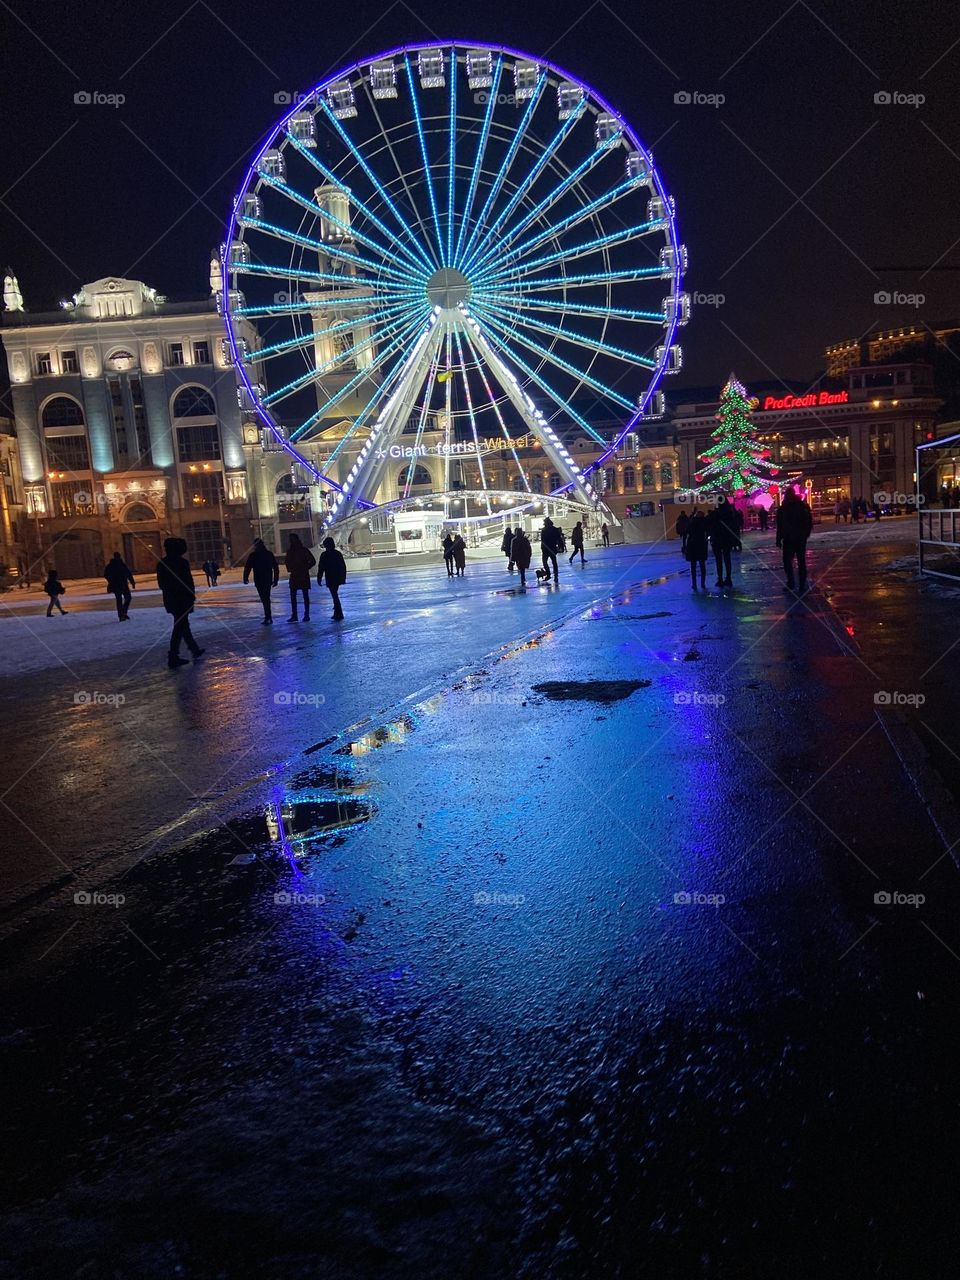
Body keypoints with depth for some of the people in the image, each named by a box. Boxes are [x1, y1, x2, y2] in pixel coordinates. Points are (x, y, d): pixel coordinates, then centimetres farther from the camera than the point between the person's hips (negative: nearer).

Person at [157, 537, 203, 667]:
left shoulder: (161, 563, 6)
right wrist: (192, 595, -4)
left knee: (183, 624, 19)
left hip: (169, 599, 8)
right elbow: (188, 581, -15)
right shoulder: (182, 562, -15)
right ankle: (173, 657, -6)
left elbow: (161, 583, 10)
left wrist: (168, 592, 18)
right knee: (180, 627, -4)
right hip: (183, 599, -8)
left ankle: (195, 650, 29)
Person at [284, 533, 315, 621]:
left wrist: (305, 568, -9)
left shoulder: (304, 550, -5)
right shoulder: (290, 551, 7)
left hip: (303, 576, -4)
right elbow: (287, 561, 20)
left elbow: (312, 561, -3)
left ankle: (306, 615, 5)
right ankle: (294, 616, 4)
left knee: (305, 596, 2)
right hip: (294, 576, 4)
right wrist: (289, 569, 3)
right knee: (292, 596, 0)